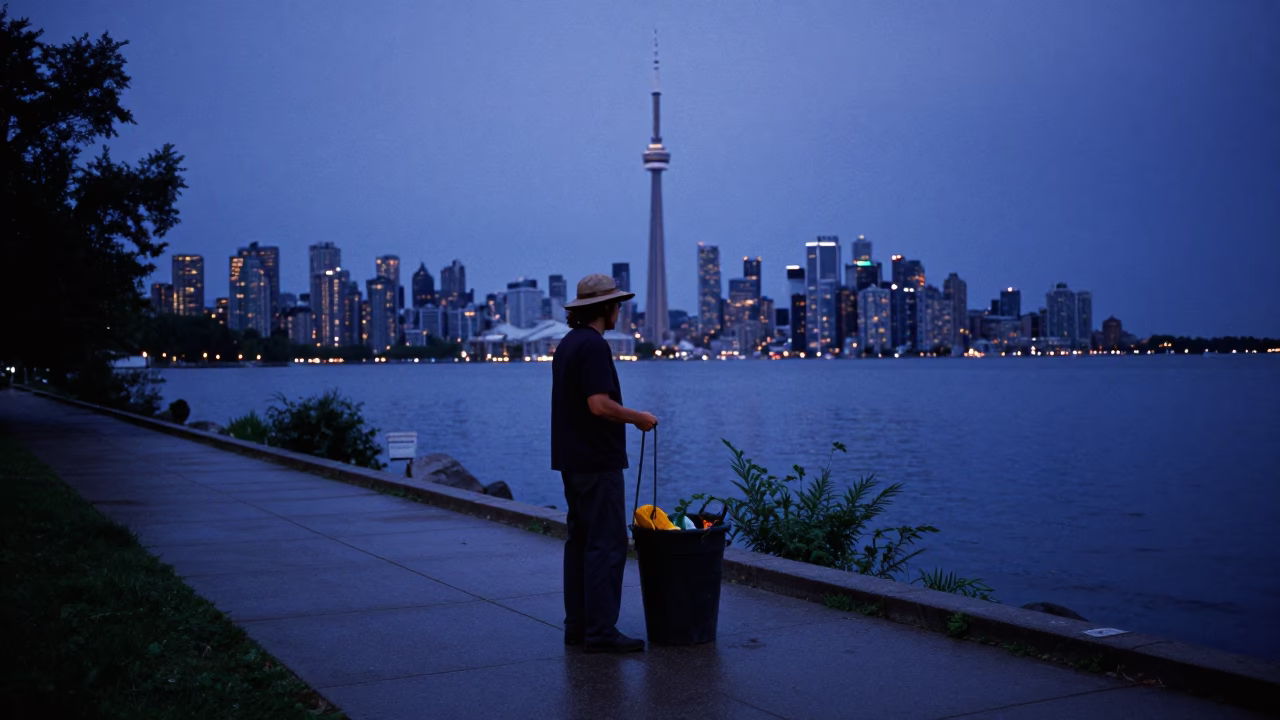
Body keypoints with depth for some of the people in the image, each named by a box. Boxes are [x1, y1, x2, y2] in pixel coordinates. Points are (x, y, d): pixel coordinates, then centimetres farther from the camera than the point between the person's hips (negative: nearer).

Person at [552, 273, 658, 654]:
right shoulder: (594, 345, -16)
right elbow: (600, 405, -24)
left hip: (573, 460, 10)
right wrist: (639, 418, -10)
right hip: (597, 462, -10)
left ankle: (578, 624, 15)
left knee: (581, 540, 11)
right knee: (607, 544, -7)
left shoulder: (566, 345, 15)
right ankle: (600, 630, -5)